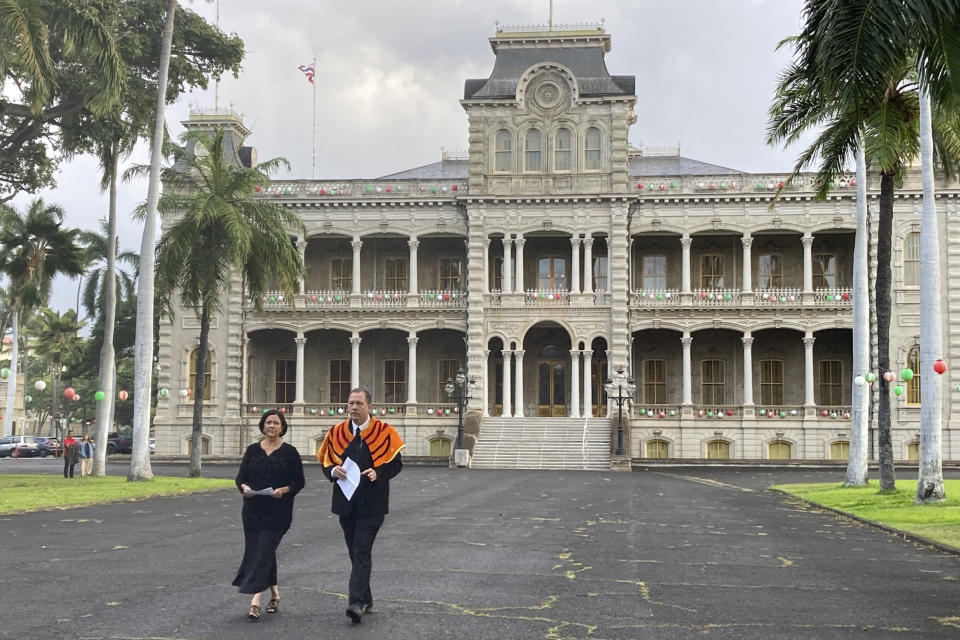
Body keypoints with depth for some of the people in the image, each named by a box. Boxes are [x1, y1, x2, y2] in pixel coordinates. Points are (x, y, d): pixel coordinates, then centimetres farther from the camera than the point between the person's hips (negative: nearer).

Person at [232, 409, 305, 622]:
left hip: (278, 511, -4)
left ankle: (255, 601, -15)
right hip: (253, 510, 4)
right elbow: (241, 477, 9)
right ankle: (274, 593, 27)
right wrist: (244, 487, -13)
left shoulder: (290, 452, 0)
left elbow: (299, 482, 0)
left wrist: (284, 490, -18)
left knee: (263, 551, -12)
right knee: (260, 551, 8)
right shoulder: (252, 450, 9)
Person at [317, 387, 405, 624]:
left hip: (371, 503, -4)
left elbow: (396, 463, -3)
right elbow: (325, 462, 11)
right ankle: (365, 599, 24)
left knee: (362, 553, -12)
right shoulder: (337, 432, 6)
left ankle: (357, 602, -16)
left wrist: (378, 473, -20)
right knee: (356, 553, 12)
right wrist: (333, 471, -11)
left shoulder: (384, 432, -4)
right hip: (346, 502, 4)